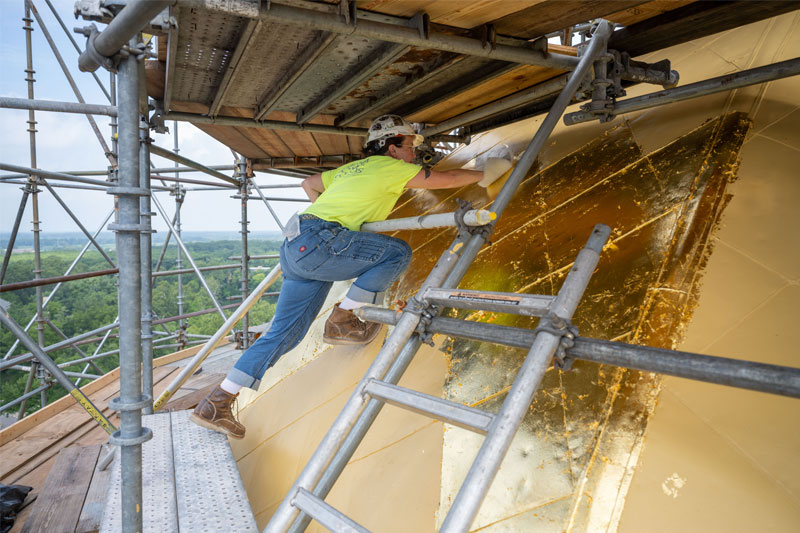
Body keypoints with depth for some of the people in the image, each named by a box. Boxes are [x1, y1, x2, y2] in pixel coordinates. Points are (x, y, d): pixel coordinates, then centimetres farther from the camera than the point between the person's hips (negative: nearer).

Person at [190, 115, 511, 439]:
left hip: (295, 249, 9)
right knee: (398, 252, -9)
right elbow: (448, 179, 7)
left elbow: (309, 184, 40)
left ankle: (216, 404, 13)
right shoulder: (390, 166, 4)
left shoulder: (352, 169, 28)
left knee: (285, 333, 10)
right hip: (316, 242, -9)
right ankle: (341, 321, -6)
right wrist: (483, 175, 22)